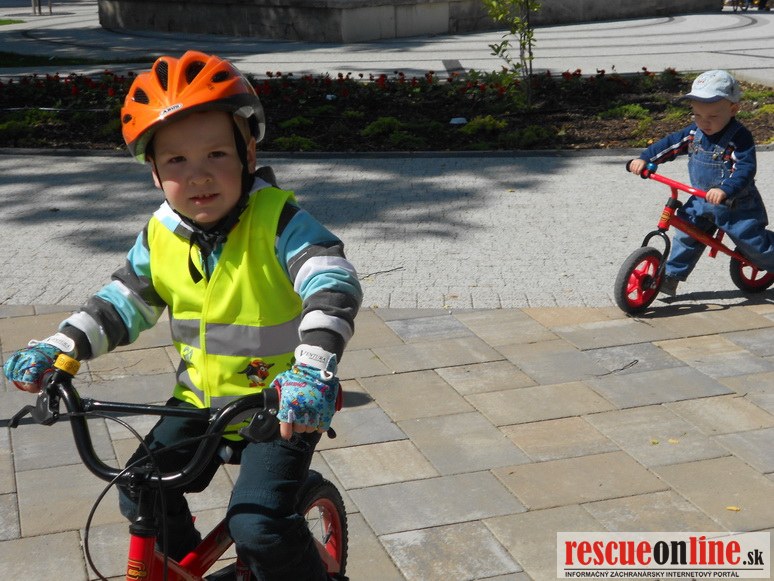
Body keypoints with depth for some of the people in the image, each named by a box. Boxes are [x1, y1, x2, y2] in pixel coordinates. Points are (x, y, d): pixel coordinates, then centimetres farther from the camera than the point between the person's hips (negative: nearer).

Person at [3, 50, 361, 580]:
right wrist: (59, 347, -3)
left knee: (258, 525, -18)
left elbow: (334, 285, -30)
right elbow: (124, 301, 10)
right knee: (142, 497, 5)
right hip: (201, 399, 6)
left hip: (284, 407, -6)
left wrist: (314, 371, -45)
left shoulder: (277, 221, -20)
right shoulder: (161, 237, -3)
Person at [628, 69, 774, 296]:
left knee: (754, 242, 2)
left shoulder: (740, 137, -22)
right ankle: (671, 275, 7)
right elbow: (670, 145, 5)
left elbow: (745, 169, -30)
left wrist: (724, 190, -46)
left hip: (737, 207, -5)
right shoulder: (694, 132, -2)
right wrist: (644, 159, -9)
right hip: (702, 201, 5)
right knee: (686, 234, -3)